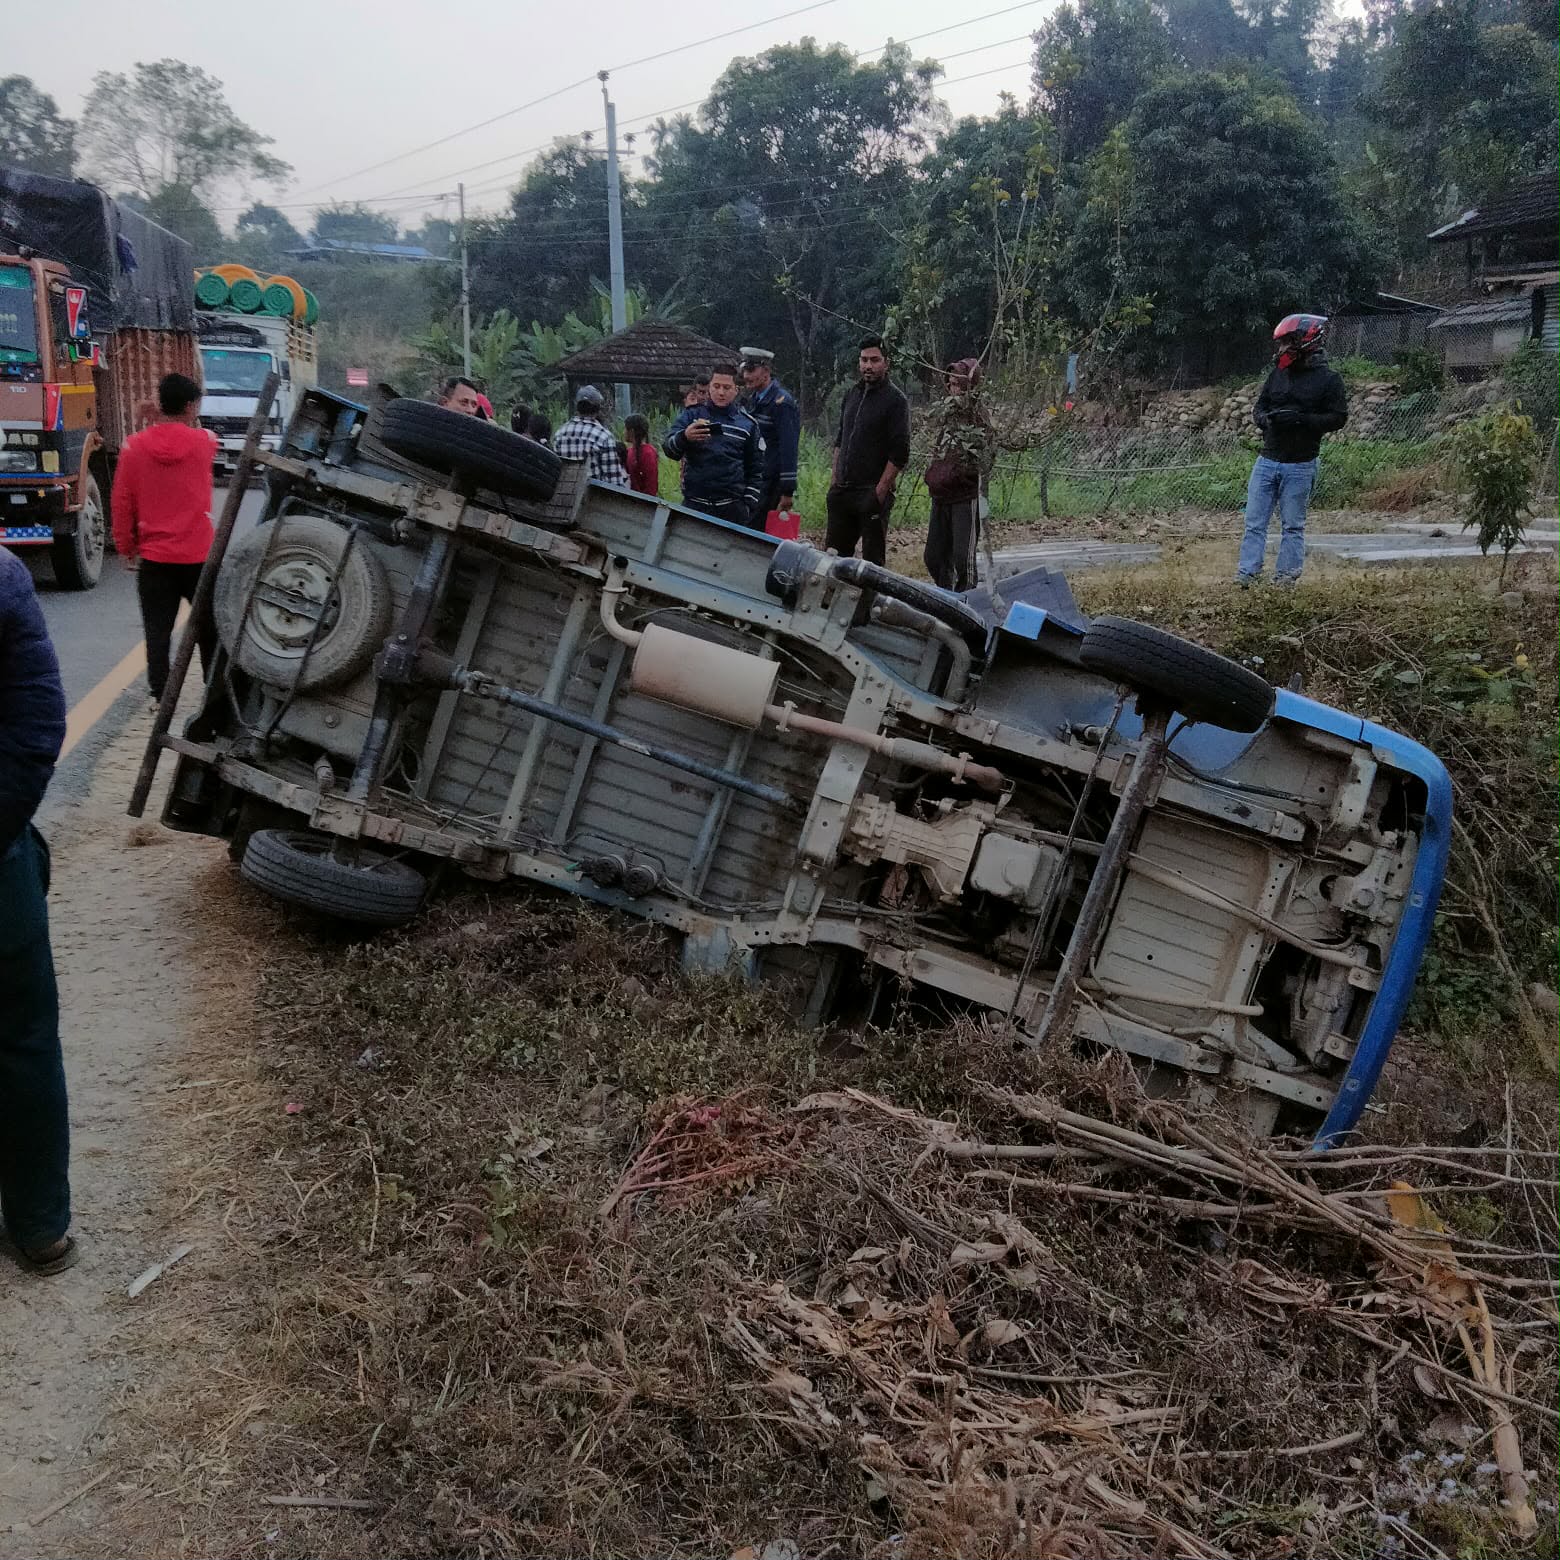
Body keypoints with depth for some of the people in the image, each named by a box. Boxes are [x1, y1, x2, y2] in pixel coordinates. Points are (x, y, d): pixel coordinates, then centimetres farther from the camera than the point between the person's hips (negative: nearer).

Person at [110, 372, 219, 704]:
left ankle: (160, 696, 8)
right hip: (199, 555, 0)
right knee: (210, 627, 14)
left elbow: (122, 502, -1)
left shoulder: (135, 446, -4)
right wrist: (193, 425, 37)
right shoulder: (203, 442, -6)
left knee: (158, 630, 7)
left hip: (154, 557, 1)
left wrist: (126, 546, 9)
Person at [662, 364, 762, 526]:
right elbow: (669, 449, -6)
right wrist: (684, 437, -28)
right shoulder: (691, 414, 7)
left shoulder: (747, 424, 10)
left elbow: (755, 470, 14)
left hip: (733, 507, 1)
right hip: (694, 504, -1)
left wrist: (749, 505, 3)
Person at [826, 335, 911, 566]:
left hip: (873, 492, -7)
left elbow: (899, 454, -12)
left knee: (872, 559, -2)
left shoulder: (895, 399, -7)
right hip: (843, 489, 7)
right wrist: (834, 479, 13)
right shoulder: (852, 393, 14)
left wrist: (880, 491, -16)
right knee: (833, 552, 8)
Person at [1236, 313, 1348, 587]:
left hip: (1300, 466, -5)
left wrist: (1301, 419, -21)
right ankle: (1247, 574, 4)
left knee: (1292, 526, 4)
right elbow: (1258, 407, 16)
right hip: (1266, 461, 5)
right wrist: (1264, 418, -8)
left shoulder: (1328, 379, -5)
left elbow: (1338, 418, -9)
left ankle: (1286, 579, 11)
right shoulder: (1278, 374, 11)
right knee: (1254, 522, 2)